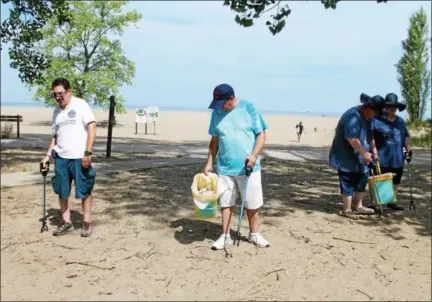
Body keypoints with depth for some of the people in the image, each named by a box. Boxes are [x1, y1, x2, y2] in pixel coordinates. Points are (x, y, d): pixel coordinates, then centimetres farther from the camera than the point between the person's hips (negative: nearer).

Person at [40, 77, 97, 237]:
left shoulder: (80, 104, -5)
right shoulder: (56, 111, 13)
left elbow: (92, 128, -11)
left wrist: (87, 152, -17)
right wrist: (48, 154, 12)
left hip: (79, 158, -6)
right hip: (61, 158, 6)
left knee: (84, 191, 4)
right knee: (62, 192, 10)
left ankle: (87, 223, 16)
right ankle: (66, 222, 22)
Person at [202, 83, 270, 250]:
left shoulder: (248, 108, -8)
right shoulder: (216, 113, 2)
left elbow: (261, 134, -6)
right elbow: (214, 140, 10)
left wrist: (254, 156, -19)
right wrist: (209, 163, 6)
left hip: (248, 167, -2)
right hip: (225, 167, 3)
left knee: (252, 203, 9)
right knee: (226, 203, 8)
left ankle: (254, 234, 27)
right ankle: (225, 236, 22)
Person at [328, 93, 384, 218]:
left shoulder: (367, 117, 10)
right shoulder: (353, 116, -23)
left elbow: (370, 136, 18)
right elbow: (352, 138, -29)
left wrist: (374, 151, 9)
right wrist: (364, 153, -24)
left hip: (358, 158, 10)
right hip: (346, 157, -10)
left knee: (361, 181, 14)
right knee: (348, 183, -3)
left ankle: (358, 206, 26)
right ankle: (347, 210, 6)